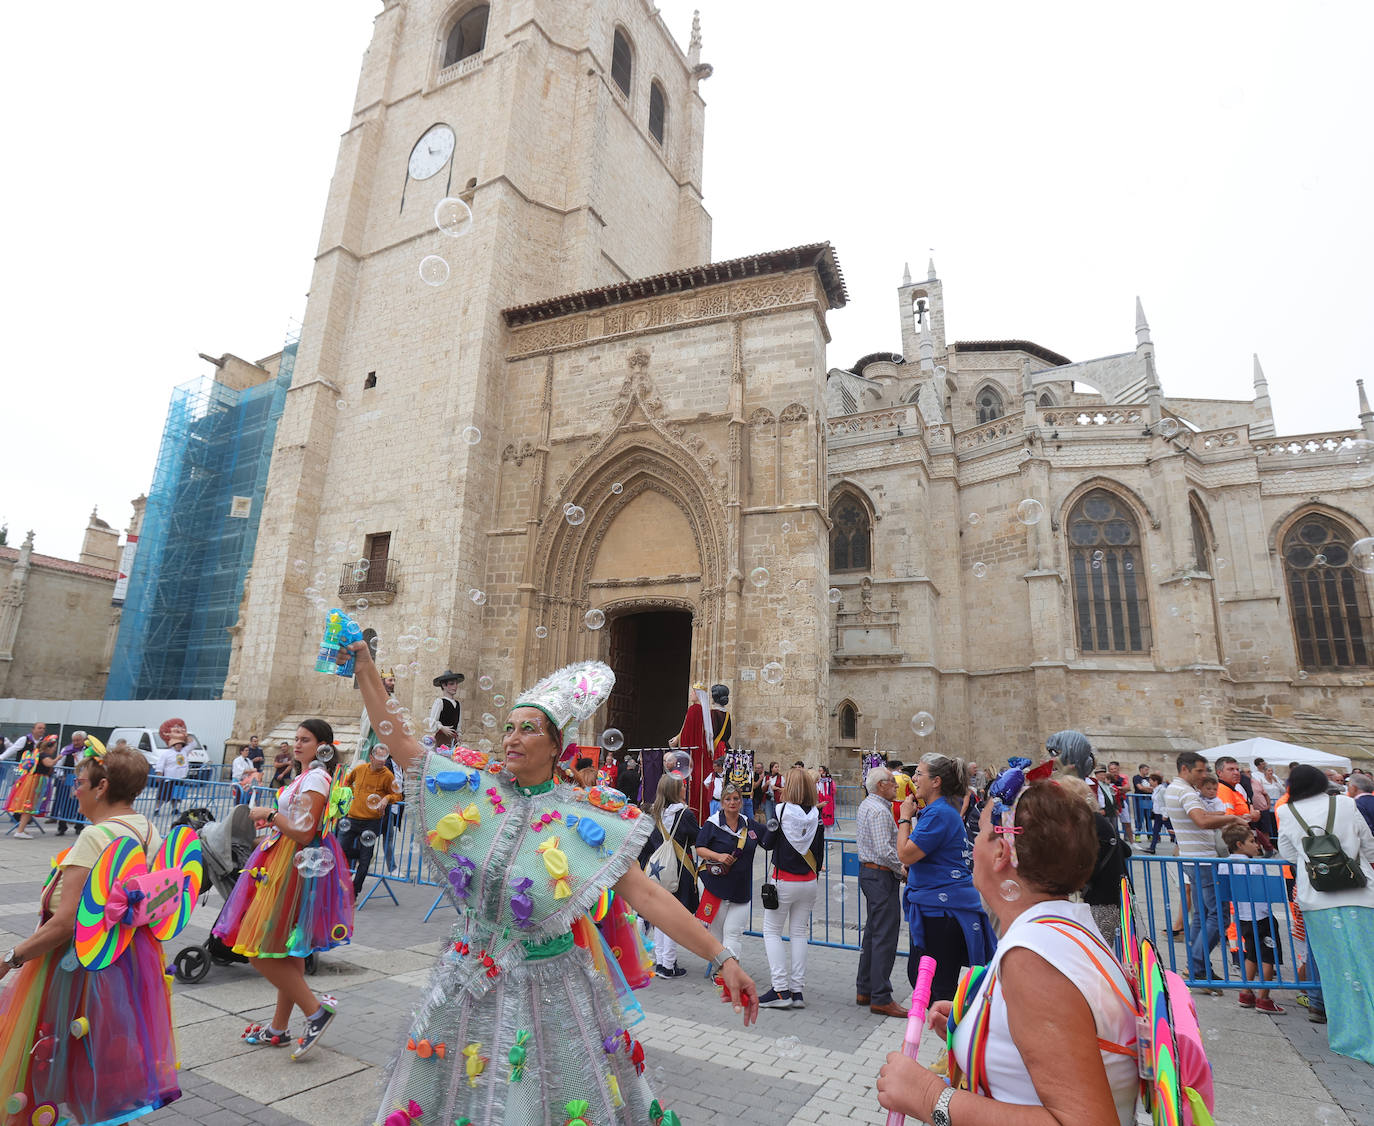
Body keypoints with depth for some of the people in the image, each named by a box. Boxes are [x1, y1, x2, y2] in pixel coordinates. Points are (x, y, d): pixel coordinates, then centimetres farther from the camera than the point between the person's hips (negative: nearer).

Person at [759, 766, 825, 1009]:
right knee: (799, 933, 13)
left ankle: (781, 990, 3)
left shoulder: (781, 810, -15)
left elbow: (767, 843, -7)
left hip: (783, 881, -4)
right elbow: (820, 851, 4)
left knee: (772, 931, 8)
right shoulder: (816, 815, -3)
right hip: (808, 882, 5)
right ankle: (797, 991, 14)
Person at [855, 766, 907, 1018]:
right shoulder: (879, 810, -20)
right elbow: (885, 850, -26)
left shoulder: (865, 805, 13)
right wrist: (903, 870, -11)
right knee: (885, 937, -3)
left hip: (868, 871, 11)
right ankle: (880, 998, 3)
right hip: (882, 875, -11)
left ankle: (864, 990, 25)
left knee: (873, 932, 17)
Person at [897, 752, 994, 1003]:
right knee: (917, 974, 19)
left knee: (939, 986, 1)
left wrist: (905, 818, -11)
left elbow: (905, 854, -21)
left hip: (942, 910, -11)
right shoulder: (946, 809, 13)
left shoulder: (939, 813, -20)